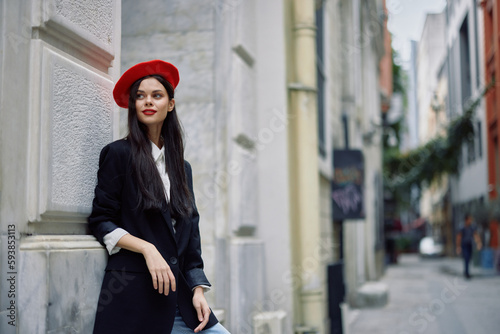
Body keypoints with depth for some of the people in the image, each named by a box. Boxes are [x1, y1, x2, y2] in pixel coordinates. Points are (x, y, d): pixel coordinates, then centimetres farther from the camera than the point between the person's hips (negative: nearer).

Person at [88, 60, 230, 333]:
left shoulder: (181, 167, 15)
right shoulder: (118, 154, 0)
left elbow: (191, 232, 15)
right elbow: (100, 222, -3)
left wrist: (198, 289, 5)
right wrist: (147, 249, -16)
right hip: (133, 294, -5)